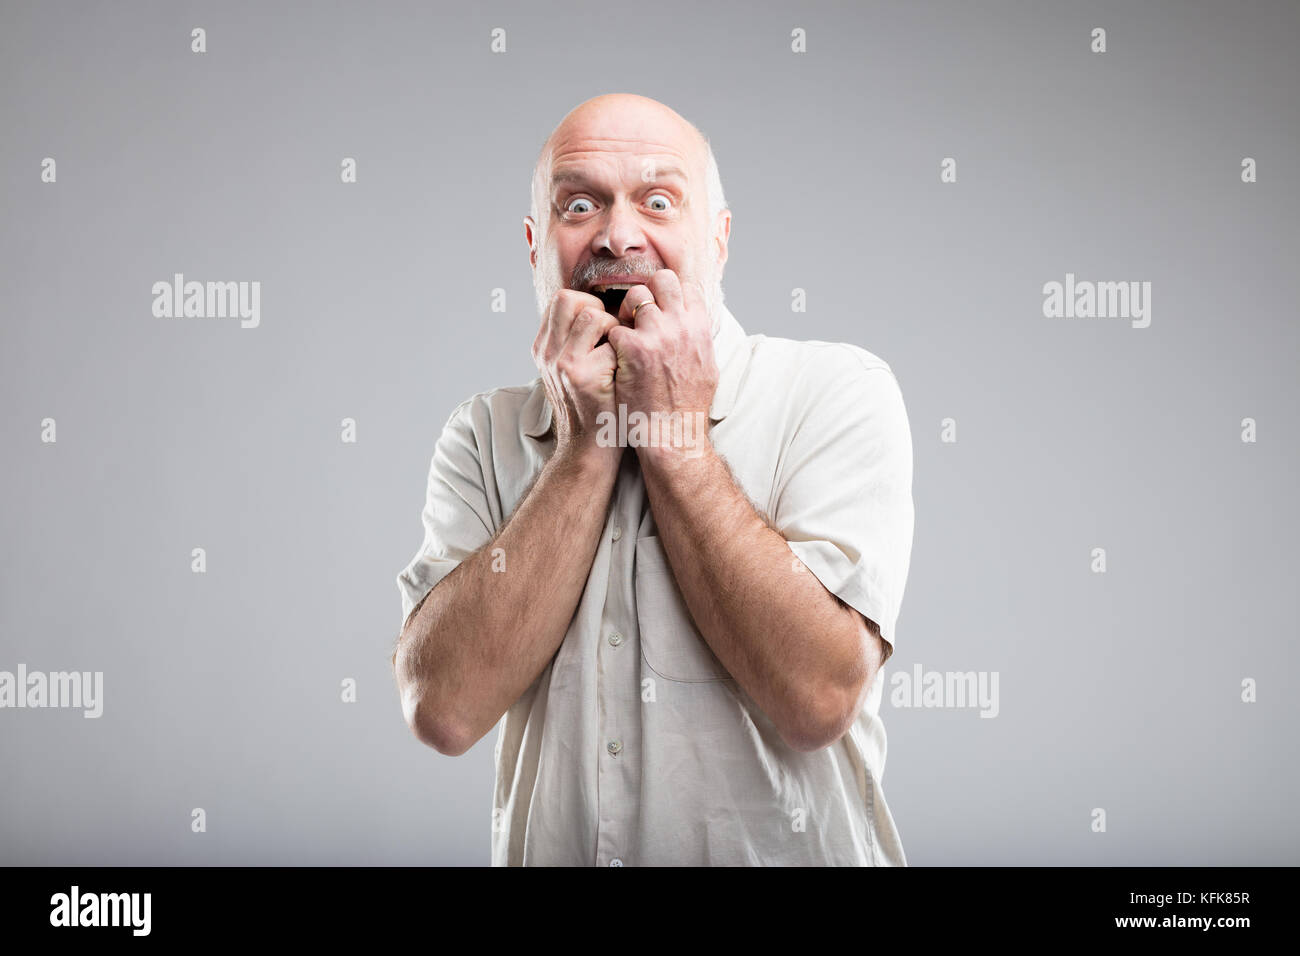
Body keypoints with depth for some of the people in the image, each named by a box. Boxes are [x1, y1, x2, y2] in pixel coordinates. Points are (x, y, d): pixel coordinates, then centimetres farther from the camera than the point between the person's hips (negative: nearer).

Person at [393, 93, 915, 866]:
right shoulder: (485, 434, 4)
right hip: (548, 849, 2)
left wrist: (672, 430, -11)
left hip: (789, 851, -2)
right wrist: (587, 445, -10)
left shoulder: (839, 391, -5)